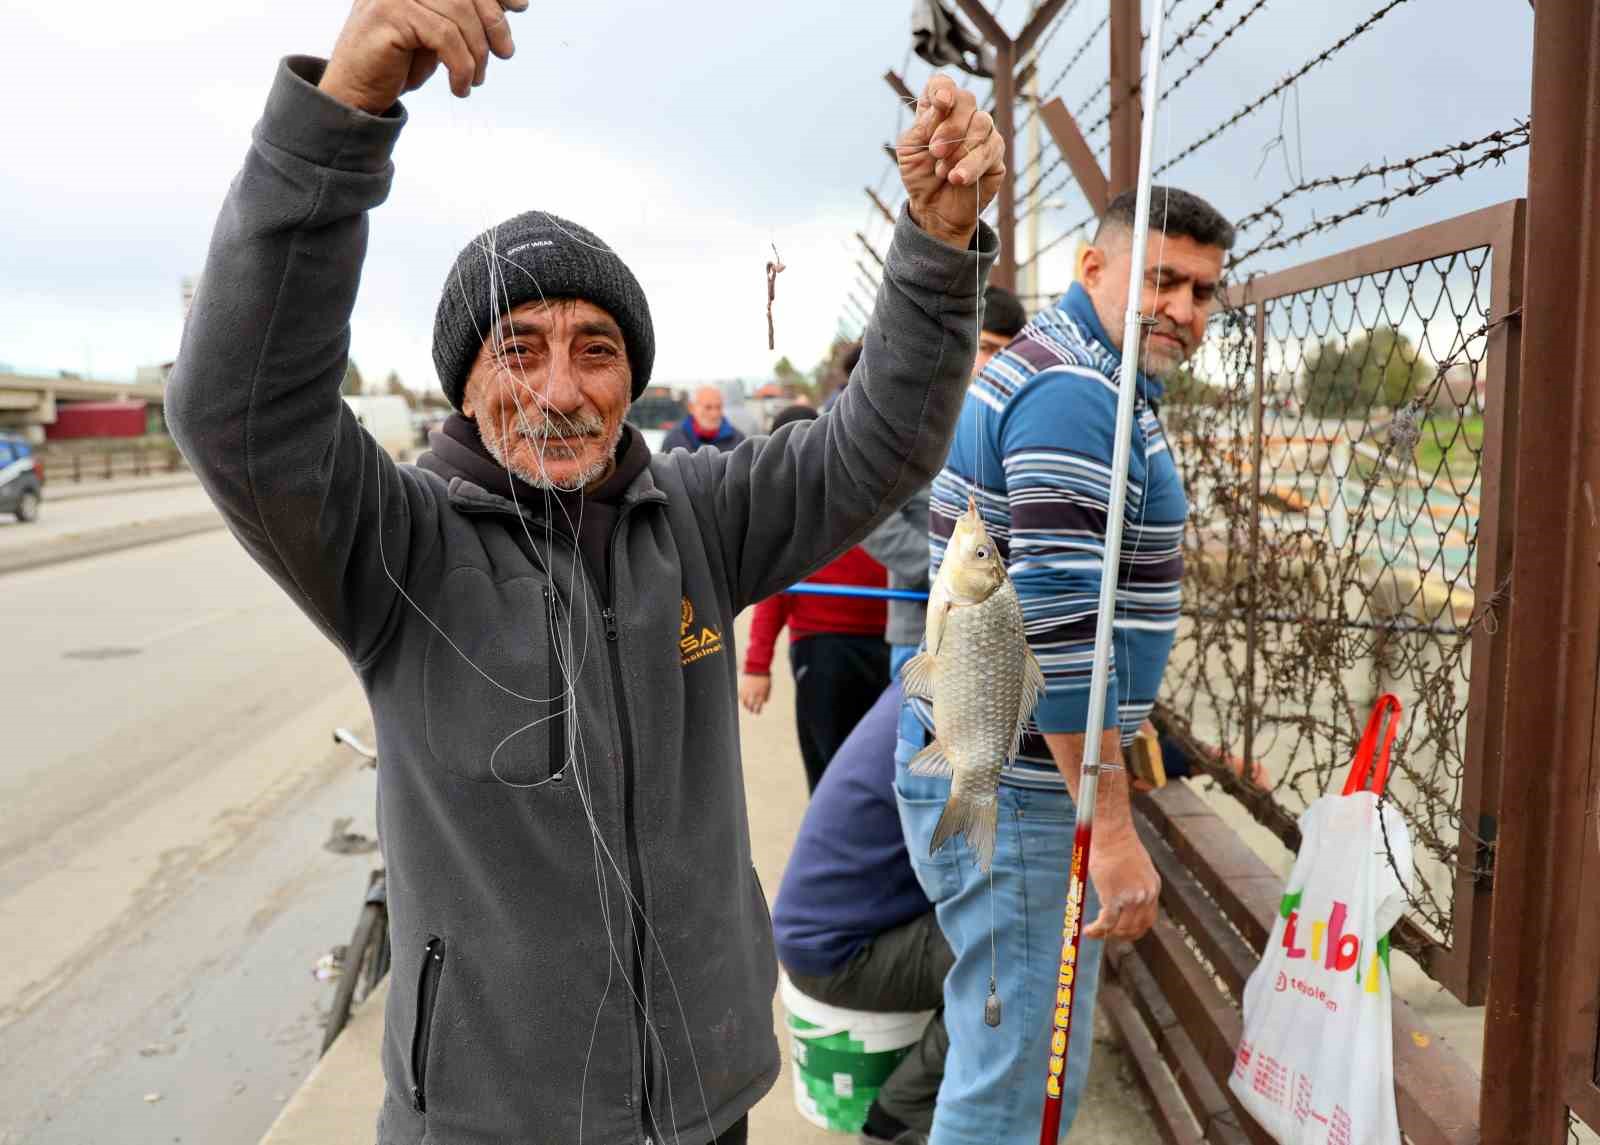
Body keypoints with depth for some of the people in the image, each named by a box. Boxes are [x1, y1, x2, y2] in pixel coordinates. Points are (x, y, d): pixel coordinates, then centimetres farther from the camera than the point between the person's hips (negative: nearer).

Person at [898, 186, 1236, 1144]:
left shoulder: (1050, 373, 17)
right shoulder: (1077, 394, -17)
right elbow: (1062, 626, -25)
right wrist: (1114, 831, -22)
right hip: (1013, 788, -11)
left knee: (1018, 1055, 23)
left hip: (984, 767, 11)